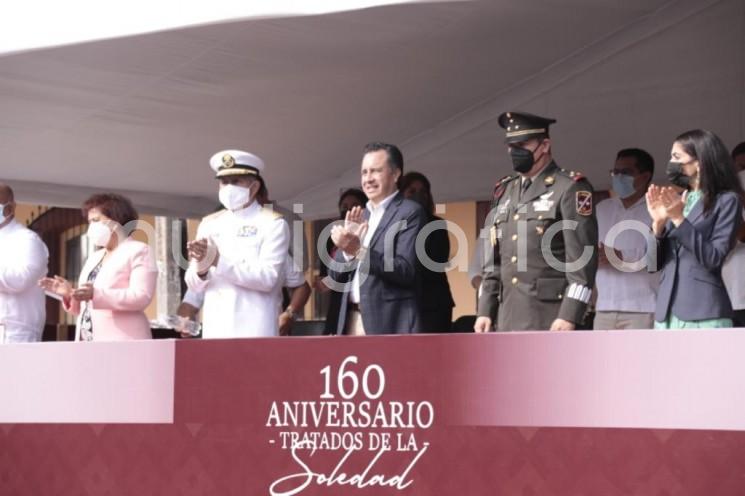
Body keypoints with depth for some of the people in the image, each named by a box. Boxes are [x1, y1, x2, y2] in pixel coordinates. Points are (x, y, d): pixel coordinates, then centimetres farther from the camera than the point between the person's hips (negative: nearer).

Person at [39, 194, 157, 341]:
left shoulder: (138, 251, 0)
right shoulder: (94, 257, 23)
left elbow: (141, 297, -15)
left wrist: (97, 294, -24)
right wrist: (69, 294, 2)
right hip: (89, 345, 7)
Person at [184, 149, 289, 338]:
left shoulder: (272, 223, 0)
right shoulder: (209, 224, 13)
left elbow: (268, 278, -12)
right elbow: (195, 285, 9)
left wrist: (219, 261, -19)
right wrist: (201, 268, -13)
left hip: (254, 329, -4)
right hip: (215, 328, 4)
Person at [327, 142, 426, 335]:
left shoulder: (410, 212, -3)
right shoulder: (360, 217, 17)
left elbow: (406, 271, -14)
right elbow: (336, 274, 14)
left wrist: (360, 250, -24)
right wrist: (347, 248, -5)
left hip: (389, 324, -6)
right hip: (351, 321, 6)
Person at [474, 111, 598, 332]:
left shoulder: (571, 189, -4)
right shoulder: (505, 191, 17)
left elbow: (583, 257, -11)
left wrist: (569, 315, -17)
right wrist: (485, 310, 13)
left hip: (549, 316, -7)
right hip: (510, 317, 7)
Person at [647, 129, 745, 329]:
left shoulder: (726, 200, 2)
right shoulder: (678, 202, 18)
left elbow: (714, 258, -9)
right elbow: (655, 264, 13)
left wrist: (679, 219, -12)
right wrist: (658, 223, -3)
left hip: (704, 314, -6)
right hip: (667, 313, 6)